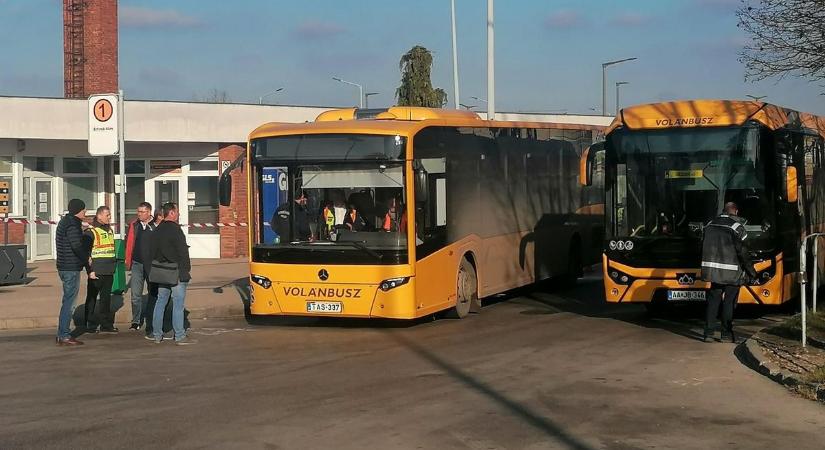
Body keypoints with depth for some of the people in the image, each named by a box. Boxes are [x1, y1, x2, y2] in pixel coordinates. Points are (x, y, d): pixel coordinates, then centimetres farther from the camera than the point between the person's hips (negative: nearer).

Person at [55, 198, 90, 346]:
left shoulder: (65, 222, 16)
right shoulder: (72, 225, -16)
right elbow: (77, 246, -22)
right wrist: (87, 259, -8)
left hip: (64, 267, 11)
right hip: (71, 268, -11)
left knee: (68, 301, 16)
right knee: (69, 302, -7)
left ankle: (62, 334, 20)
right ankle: (64, 336, -5)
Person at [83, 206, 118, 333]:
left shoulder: (109, 230, 15)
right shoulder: (91, 231, -9)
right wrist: (89, 270, -15)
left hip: (109, 272, 7)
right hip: (96, 272, -7)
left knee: (106, 298, 12)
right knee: (92, 298, 1)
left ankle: (106, 325, 19)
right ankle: (90, 325, 6)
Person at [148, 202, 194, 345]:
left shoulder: (157, 230, 12)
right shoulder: (175, 230, -14)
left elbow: (153, 252, 16)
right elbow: (183, 252, -16)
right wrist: (186, 269, -8)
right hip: (177, 273, -8)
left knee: (160, 302, 13)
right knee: (178, 304, -5)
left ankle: (157, 334, 16)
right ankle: (180, 336, -4)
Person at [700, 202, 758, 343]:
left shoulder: (711, 224, 9)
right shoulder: (736, 227, -10)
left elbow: (703, 246, 14)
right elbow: (742, 251, -12)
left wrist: (707, 266, 23)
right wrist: (751, 270, -4)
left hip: (713, 271, 5)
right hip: (732, 272, -5)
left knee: (713, 300, 9)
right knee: (729, 302, 3)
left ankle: (708, 332, 4)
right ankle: (726, 333, 6)